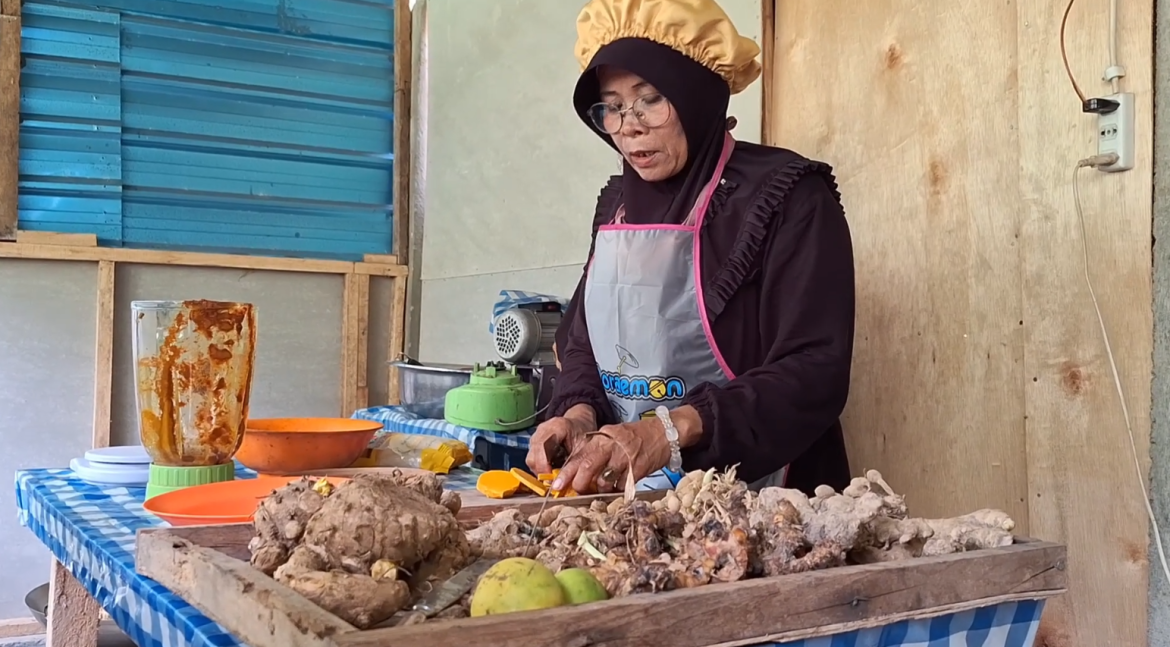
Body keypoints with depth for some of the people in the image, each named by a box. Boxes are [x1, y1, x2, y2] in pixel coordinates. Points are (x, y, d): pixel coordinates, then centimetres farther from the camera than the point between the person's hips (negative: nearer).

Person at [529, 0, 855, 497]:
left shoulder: (786, 198, -8)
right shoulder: (618, 201, 10)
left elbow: (815, 371, -16)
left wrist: (673, 428, -26)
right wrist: (579, 413, -6)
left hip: (749, 496, -5)